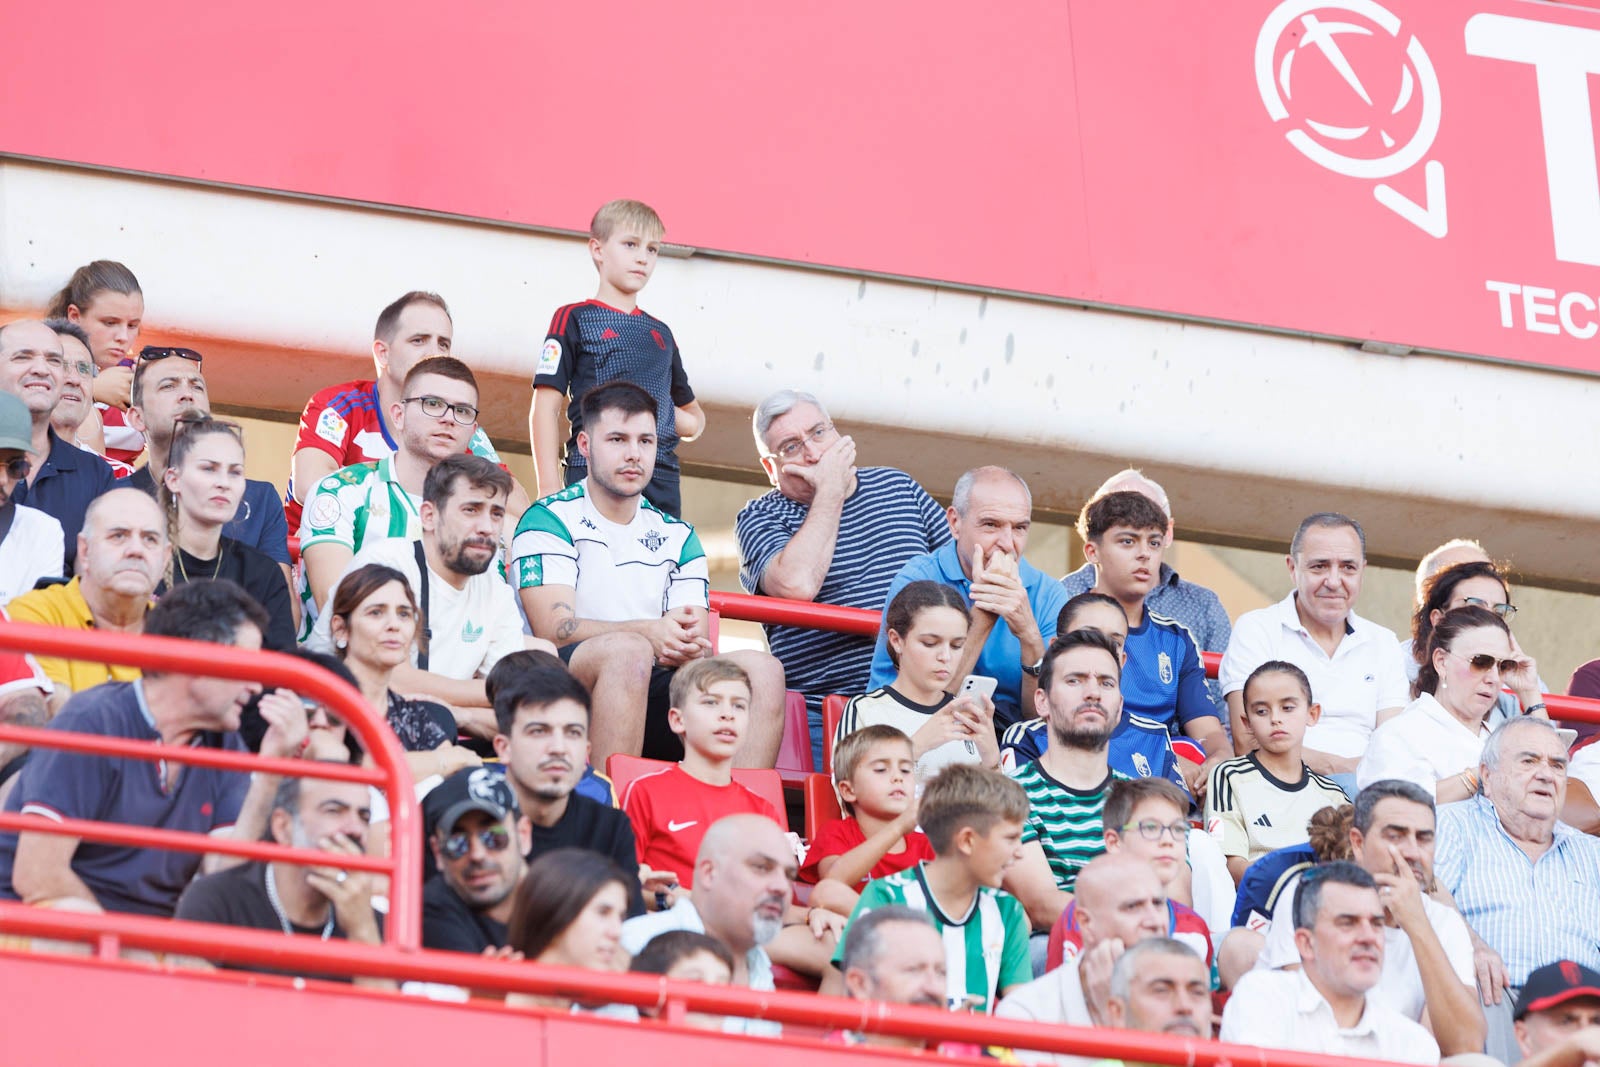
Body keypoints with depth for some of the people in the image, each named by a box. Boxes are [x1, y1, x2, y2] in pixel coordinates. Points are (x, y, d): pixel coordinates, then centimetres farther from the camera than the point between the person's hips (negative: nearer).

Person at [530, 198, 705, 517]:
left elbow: (694, 417, 33)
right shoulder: (574, 319, 7)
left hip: (662, 478, 5)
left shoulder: (661, 334, 22)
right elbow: (545, 407, 0)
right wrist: (549, 489, -10)